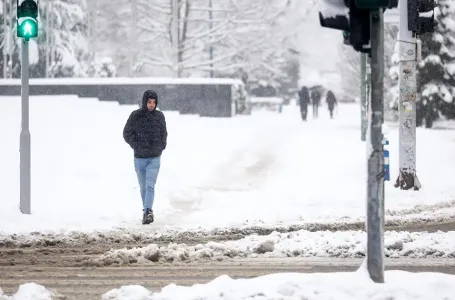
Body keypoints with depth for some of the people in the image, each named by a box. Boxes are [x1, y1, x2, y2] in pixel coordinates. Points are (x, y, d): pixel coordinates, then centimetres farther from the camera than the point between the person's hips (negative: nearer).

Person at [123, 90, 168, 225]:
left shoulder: (159, 116, 1)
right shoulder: (135, 116, -5)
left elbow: (164, 133, 16)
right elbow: (127, 133, 1)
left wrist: (162, 146, 2)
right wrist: (136, 146, -8)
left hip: (155, 158, -1)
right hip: (139, 158, 1)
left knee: (150, 186, -15)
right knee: (143, 187, 11)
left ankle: (148, 212, -24)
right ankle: (147, 211, 23)